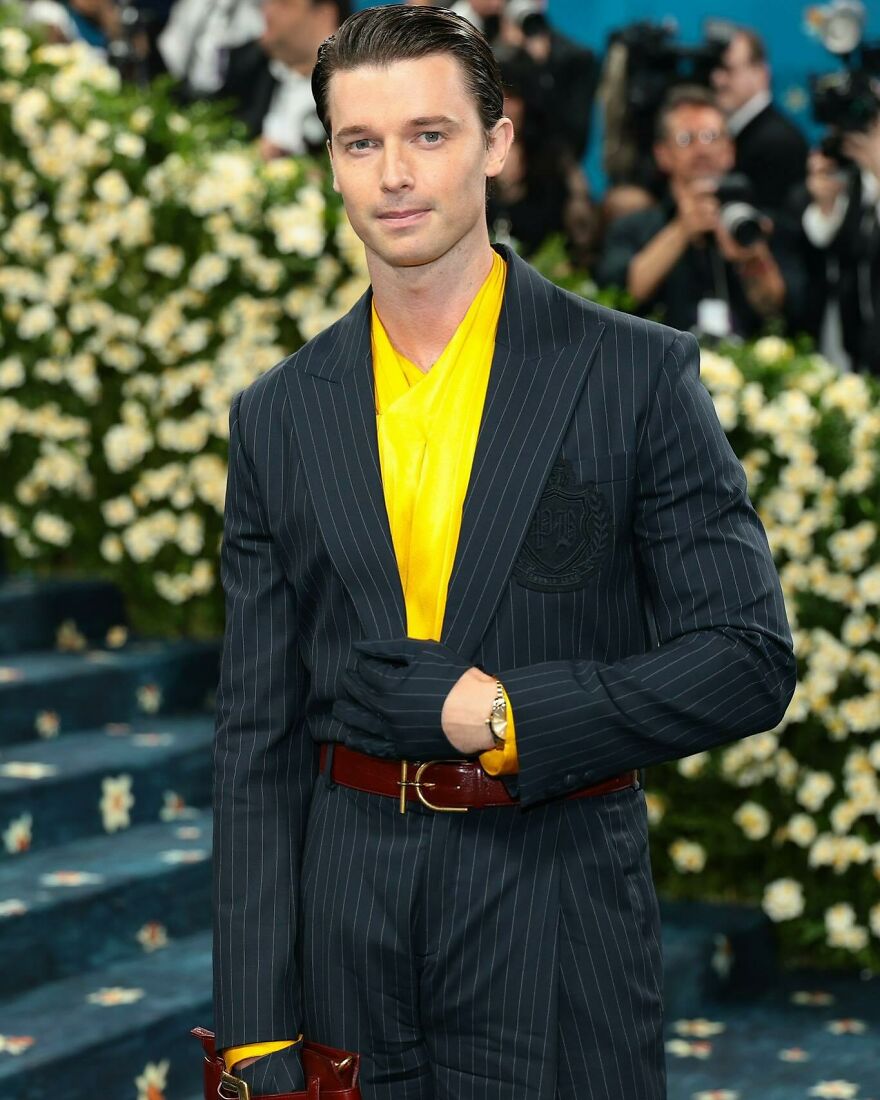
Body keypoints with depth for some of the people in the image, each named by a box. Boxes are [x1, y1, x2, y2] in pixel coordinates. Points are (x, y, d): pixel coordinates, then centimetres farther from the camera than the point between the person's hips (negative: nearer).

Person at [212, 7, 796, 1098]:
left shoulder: (637, 374, -2)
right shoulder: (276, 416, 6)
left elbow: (750, 659, -5)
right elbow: (256, 734, 5)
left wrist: (497, 714, -14)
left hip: (555, 917, -2)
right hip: (344, 916, 3)